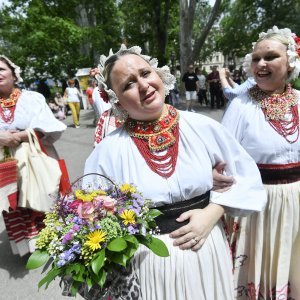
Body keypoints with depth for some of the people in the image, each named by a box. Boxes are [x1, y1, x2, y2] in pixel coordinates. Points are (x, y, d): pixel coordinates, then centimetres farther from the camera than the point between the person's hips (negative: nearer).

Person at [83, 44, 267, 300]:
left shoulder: (203, 127, -8)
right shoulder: (109, 150, -14)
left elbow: (244, 174, 1)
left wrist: (211, 213, -10)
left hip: (208, 249, 2)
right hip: (147, 260, -1)